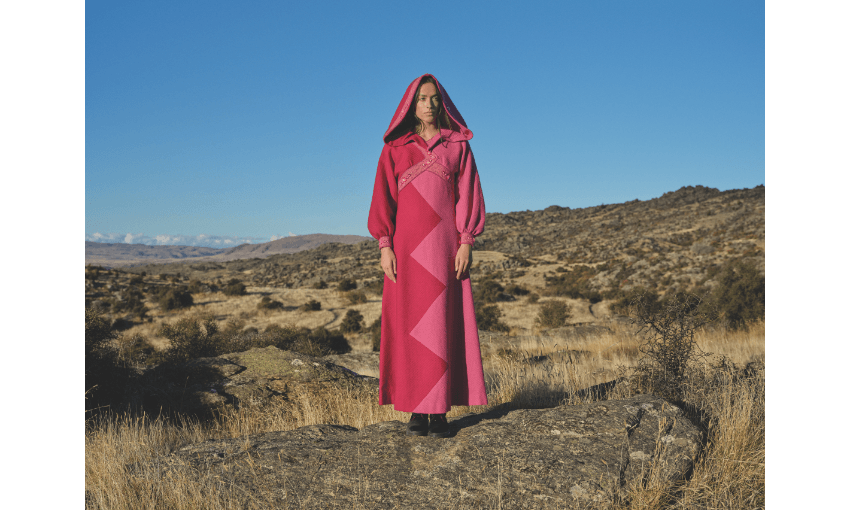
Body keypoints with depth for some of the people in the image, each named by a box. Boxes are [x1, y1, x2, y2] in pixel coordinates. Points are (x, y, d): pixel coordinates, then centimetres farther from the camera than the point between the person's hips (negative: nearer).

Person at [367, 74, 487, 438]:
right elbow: (383, 198, 4)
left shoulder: (458, 145, 9)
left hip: (444, 246, 0)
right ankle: (417, 409, 7)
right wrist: (384, 247, -6)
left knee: (443, 324, -3)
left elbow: (469, 195, 4)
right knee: (409, 326, -1)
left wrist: (466, 243, -7)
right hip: (407, 247, 1)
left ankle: (440, 411, 3)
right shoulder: (395, 149, 9)